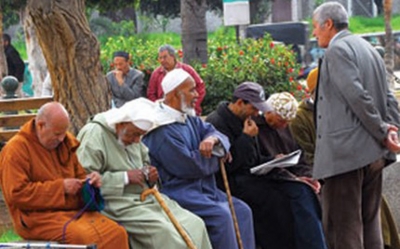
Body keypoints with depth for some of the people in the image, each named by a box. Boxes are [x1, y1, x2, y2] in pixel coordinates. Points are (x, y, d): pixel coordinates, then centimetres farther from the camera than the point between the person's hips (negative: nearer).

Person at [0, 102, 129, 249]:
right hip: (40, 217, -7)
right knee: (90, 237, -33)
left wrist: (89, 180, 3)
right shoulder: (15, 150, -5)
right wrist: (60, 187, -15)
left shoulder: (65, 143, 16)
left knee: (117, 233, -19)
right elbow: (16, 194, -14)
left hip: (74, 210, 7)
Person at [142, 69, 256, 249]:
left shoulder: (189, 118, 12)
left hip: (202, 187, 9)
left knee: (242, 211, -2)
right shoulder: (162, 130, -19)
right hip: (176, 192, -9)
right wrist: (217, 158, -3)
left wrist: (213, 139, -17)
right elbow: (188, 166, -21)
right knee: (221, 214, -25)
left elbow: (220, 136, 10)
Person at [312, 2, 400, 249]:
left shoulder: (338, 49, -8)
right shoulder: (369, 49, 21)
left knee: (342, 227, -8)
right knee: (369, 222, 12)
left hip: (346, 153, -9)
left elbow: (358, 96, -18)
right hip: (374, 154, 9)